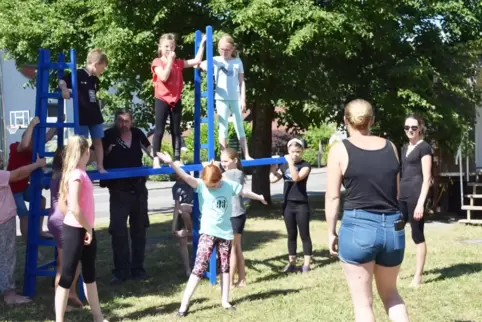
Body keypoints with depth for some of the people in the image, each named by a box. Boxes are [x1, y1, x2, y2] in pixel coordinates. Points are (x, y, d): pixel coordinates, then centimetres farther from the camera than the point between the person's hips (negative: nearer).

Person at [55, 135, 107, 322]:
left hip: (83, 230, 10)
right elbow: (74, 208, -25)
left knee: (89, 274, 17)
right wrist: (88, 228, -13)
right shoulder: (76, 175, -17)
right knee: (67, 276, -3)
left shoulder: (79, 173, 11)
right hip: (76, 231, -10)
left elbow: (62, 204, 16)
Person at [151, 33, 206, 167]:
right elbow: (164, 77, -20)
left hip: (176, 100, 5)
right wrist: (170, 61, -15)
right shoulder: (157, 62, -5)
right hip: (162, 100, -5)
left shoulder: (178, 63, 9)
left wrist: (202, 44, 4)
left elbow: (197, 61, 8)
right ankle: (156, 159, 0)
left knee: (176, 131, 6)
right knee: (159, 130, -3)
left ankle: (177, 159, 10)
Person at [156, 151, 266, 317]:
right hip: (208, 232, -3)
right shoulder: (200, 185, -12)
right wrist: (171, 163, -45)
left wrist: (259, 197, 32)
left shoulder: (229, 185, -4)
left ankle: (225, 301, 25)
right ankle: (184, 303, -9)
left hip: (225, 233, 3)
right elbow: (186, 177, -28)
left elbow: (244, 192, 15)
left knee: (225, 267, 13)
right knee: (199, 267, -12)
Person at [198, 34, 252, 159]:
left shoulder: (238, 61, 3)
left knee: (239, 127, 9)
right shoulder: (215, 60, 1)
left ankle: (246, 155, 14)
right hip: (222, 99, -1)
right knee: (223, 128, 3)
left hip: (236, 99, 1)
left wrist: (243, 99, -2)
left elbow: (242, 82, 3)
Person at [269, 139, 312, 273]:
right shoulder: (284, 165, 10)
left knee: (304, 235, 1)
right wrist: (273, 165, -2)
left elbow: (296, 177, -23)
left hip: (301, 205, -5)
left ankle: (306, 264, 6)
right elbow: (272, 179, 5)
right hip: (288, 205, 5)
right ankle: (292, 262, 17)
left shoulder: (305, 165, -6)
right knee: (291, 235, 11)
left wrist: (291, 162, -23)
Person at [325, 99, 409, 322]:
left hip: (358, 227, -4)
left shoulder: (340, 149, -3)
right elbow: (396, 191, 16)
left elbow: (332, 197, -4)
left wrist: (331, 232, 5)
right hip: (393, 228, 4)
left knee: (363, 302, 8)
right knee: (390, 293, 24)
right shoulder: (390, 147, 8)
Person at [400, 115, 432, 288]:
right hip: (402, 195, 8)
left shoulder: (424, 147, -5)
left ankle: (418, 276, 7)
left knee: (417, 235, -1)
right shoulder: (404, 148, 17)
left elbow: (427, 178, -11)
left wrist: (421, 203, -19)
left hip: (415, 195, -8)